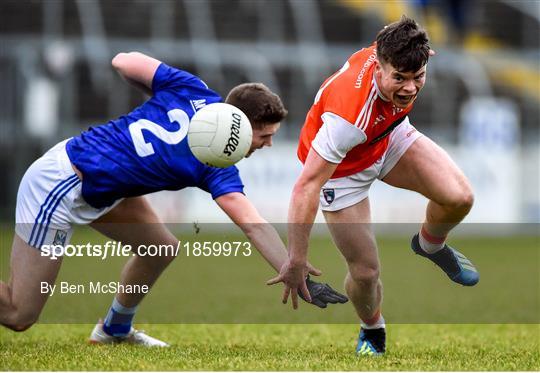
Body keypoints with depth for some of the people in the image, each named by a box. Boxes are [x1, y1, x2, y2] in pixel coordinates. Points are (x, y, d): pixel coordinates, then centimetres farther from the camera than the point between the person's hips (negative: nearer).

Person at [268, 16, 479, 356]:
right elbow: (307, 187, -41)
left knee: (459, 198, -16)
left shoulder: (394, 55, -28)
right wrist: (296, 261, -38)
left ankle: (430, 244, 19)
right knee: (365, 272, -5)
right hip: (341, 168, -5)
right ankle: (372, 330, 31)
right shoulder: (348, 115, -45)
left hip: (390, 137, 5)